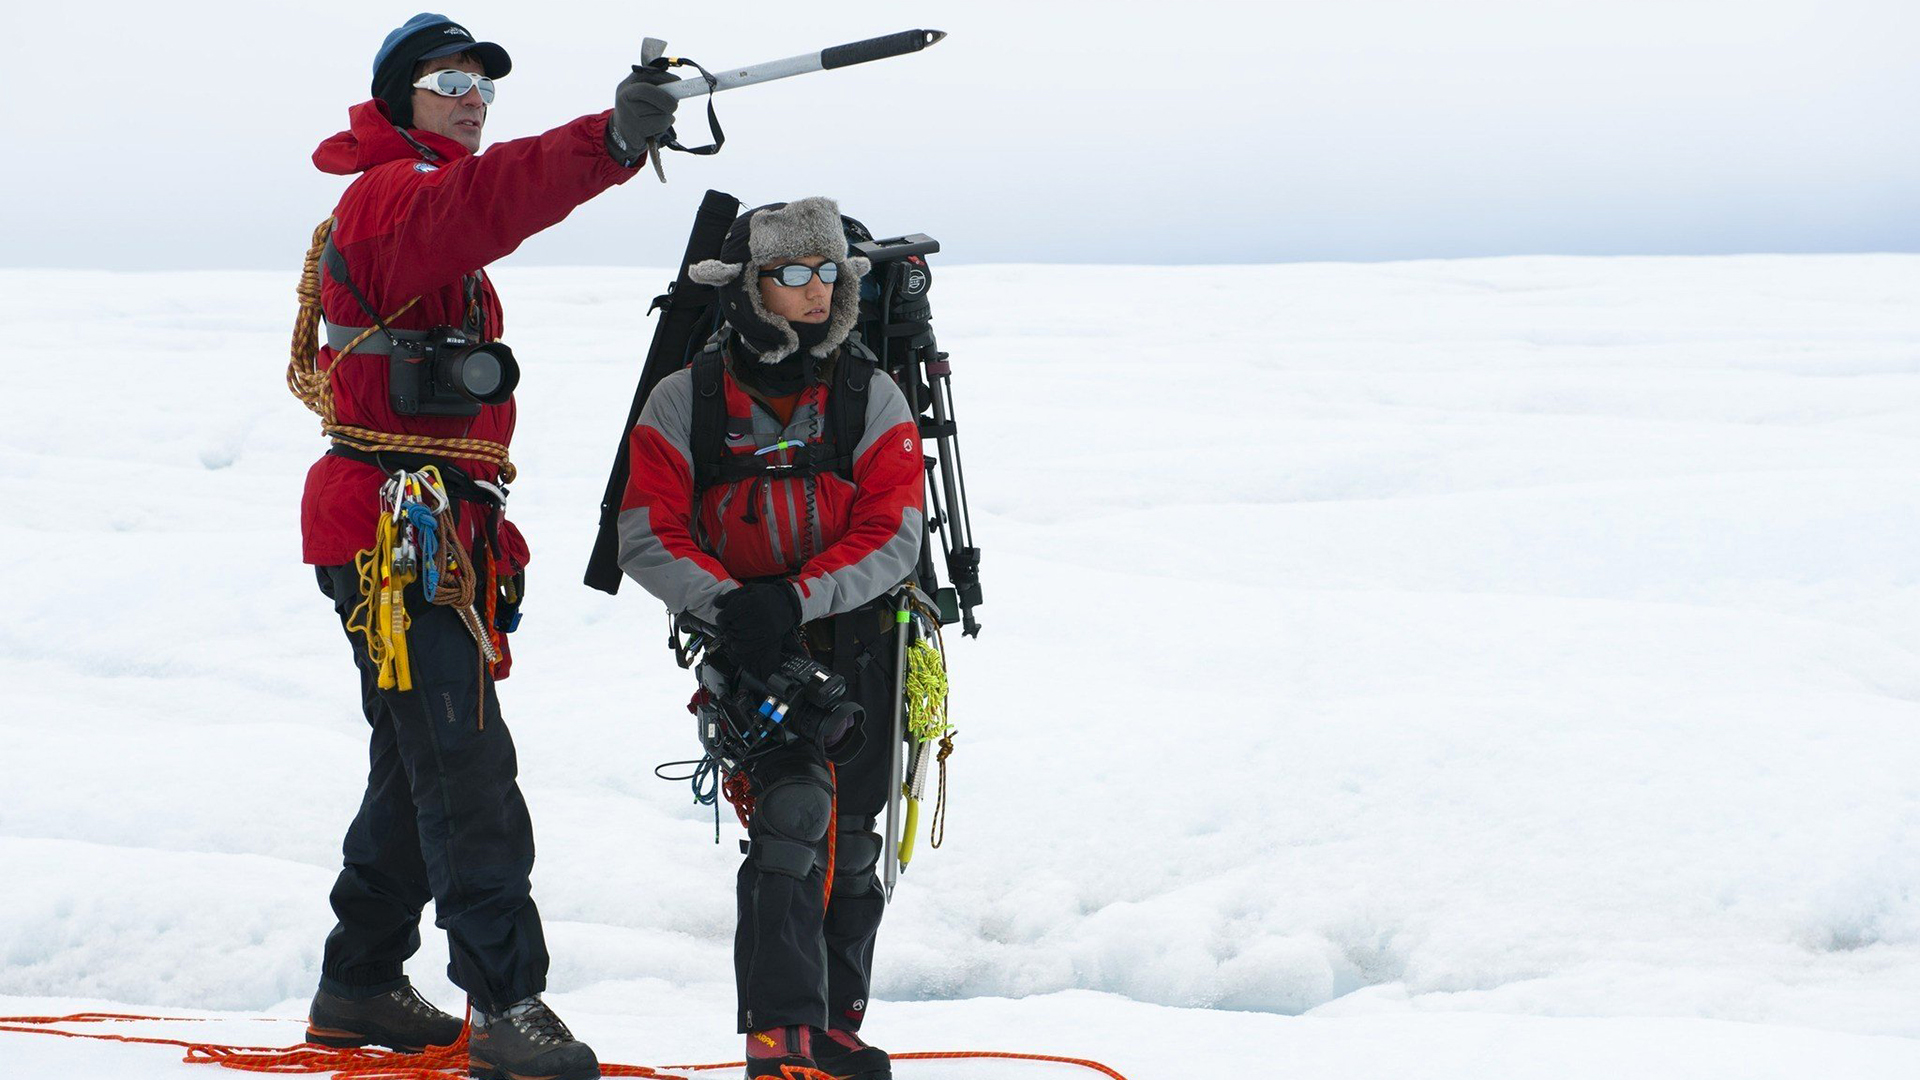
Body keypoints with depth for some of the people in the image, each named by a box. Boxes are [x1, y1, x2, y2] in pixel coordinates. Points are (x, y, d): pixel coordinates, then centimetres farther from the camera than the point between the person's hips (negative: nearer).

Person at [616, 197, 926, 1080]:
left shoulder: (873, 401, 0)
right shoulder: (684, 403, -2)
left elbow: (892, 540, -7)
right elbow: (648, 537, -6)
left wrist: (795, 596, -21)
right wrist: (728, 603, -22)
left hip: (857, 639, 3)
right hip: (745, 644, -3)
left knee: (850, 840, 8)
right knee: (793, 807, -21)